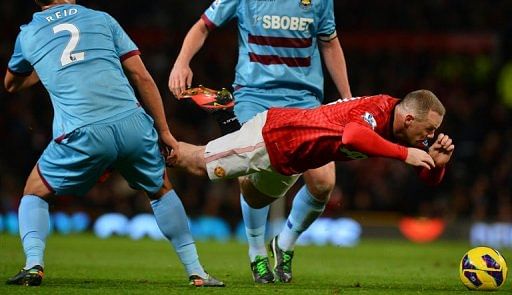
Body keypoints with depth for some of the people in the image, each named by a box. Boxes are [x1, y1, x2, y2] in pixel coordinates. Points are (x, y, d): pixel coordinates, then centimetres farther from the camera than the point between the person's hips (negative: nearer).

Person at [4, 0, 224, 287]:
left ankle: (34, 264, -2)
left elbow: (12, 84, 35)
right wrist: (164, 131, 15)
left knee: (35, 193, 21)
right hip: (132, 124, 1)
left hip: (82, 134, -1)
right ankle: (196, 271, 21)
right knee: (162, 190, 27)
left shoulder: (28, 34, 16)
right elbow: (142, 77, 11)